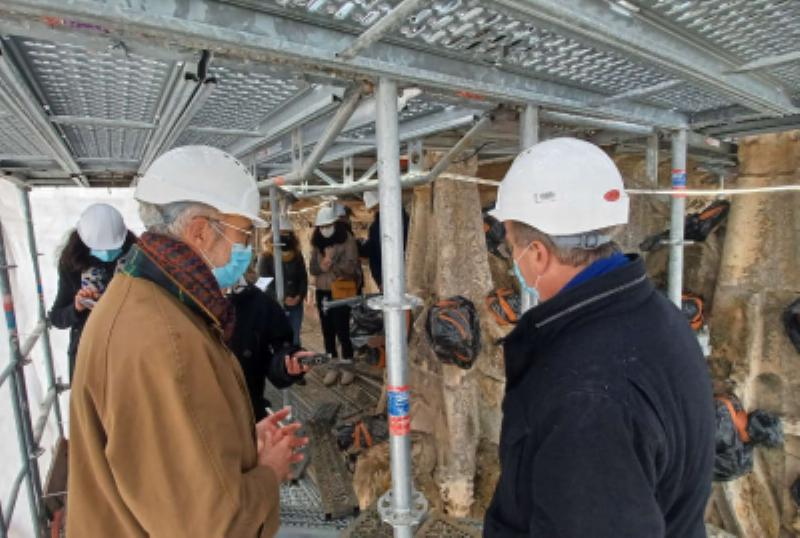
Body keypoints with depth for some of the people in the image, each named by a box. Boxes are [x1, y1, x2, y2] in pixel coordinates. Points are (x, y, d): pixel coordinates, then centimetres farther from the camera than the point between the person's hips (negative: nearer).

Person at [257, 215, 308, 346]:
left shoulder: (297, 256, 11)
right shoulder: (266, 256, -1)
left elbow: (304, 278, 8)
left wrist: (299, 297, -8)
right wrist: (282, 299, -15)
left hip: (295, 305, 3)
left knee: (294, 340, 8)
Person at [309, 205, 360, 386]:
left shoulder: (347, 240, -8)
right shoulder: (317, 242, 8)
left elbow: (351, 266, -15)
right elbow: (312, 268, 4)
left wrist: (332, 265, -25)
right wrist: (321, 265, -17)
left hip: (341, 291, -5)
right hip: (322, 292, 5)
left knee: (342, 330, -2)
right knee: (327, 331, 11)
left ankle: (347, 366, 15)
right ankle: (333, 366, 24)